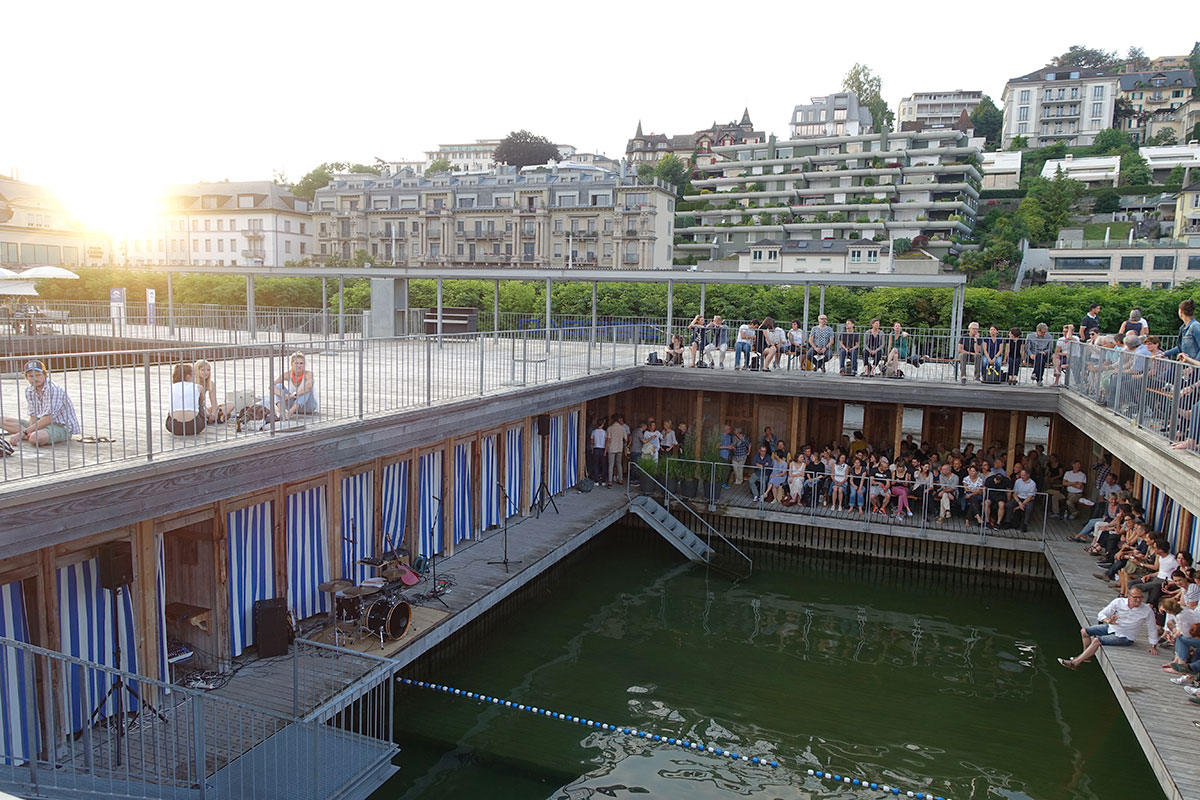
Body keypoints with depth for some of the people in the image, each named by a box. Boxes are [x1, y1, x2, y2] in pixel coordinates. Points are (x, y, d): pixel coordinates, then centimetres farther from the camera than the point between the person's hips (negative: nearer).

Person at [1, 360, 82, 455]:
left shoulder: (54, 389, -20)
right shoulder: (29, 390, 5)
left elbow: (49, 418, -26)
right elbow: (33, 415, 4)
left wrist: (24, 432, -28)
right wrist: (30, 431, -18)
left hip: (62, 427, -8)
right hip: (43, 424, 8)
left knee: (34, 439, -38)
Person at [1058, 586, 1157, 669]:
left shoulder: (1147, 611, -18)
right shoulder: (1119, 602, -13)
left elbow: (1152, 629, -2)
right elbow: (1101, 614, -10)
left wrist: (1153, 646, 1)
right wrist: (1108, 621, -32)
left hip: (1125, 637, -5)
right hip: (1111, 628, 5)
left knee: (1097, 641, -24)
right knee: (1084, 631, 2)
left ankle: (1075, 663, -22)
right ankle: (1086, 656, 22)